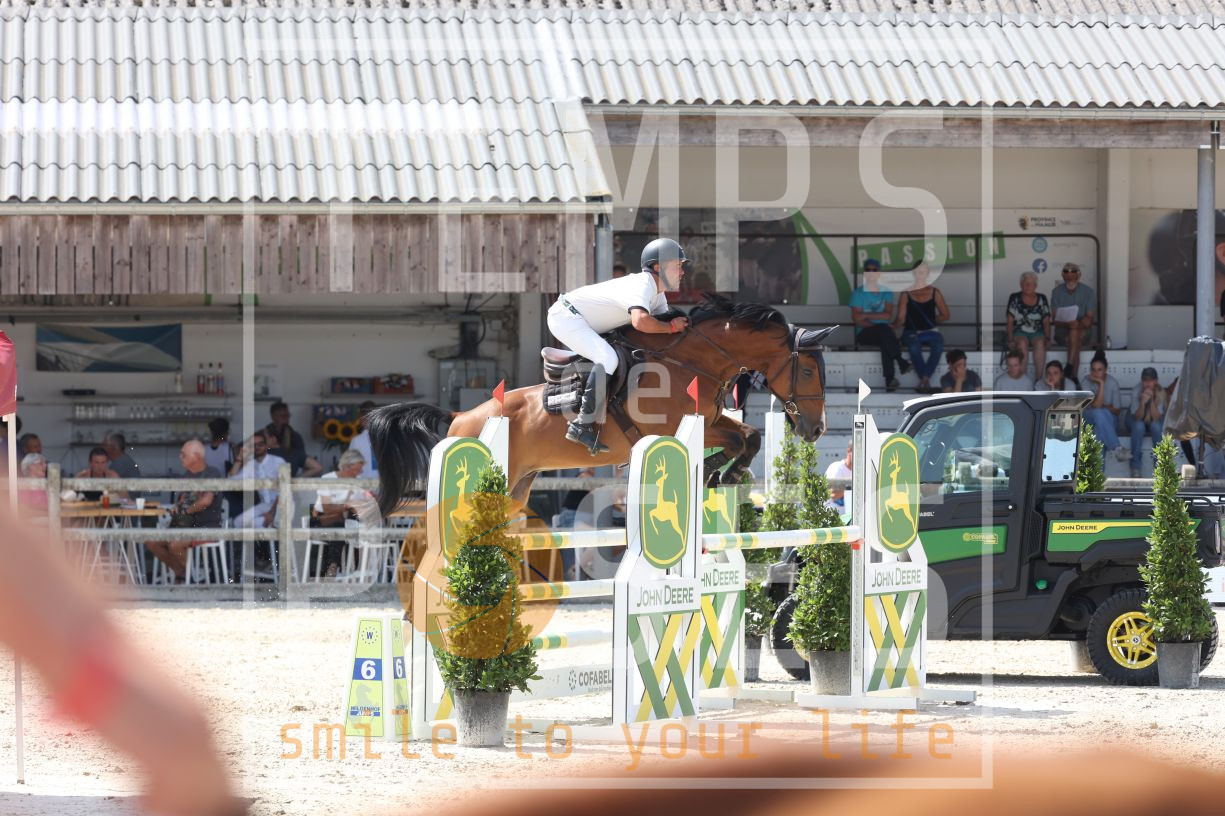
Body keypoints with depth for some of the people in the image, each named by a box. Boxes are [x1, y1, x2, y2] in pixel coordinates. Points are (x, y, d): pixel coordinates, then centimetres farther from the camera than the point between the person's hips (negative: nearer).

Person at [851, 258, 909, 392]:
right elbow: (856, 319, -8)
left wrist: (866, 315, -11)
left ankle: (889, 381, -42)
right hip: (864, 334, -2)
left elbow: (888, 315, -2)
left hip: (884, 333, 2)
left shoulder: (886, 293, 12)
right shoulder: (858, 293, 3)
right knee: (884, 330, -37)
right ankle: (901, 362, -36)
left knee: (885, 342, -36)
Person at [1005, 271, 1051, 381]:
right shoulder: (1015, 298, 4)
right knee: (1022, 343, -35)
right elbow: (1010, 321, -1)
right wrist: (1010, 339, -13)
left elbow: (1046, 321, 7)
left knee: (1040, 343, -33)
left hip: (1037, 332, 1)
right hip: (1019, 332, -1)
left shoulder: (1041, 299, 9)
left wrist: (1047, 338, -9)